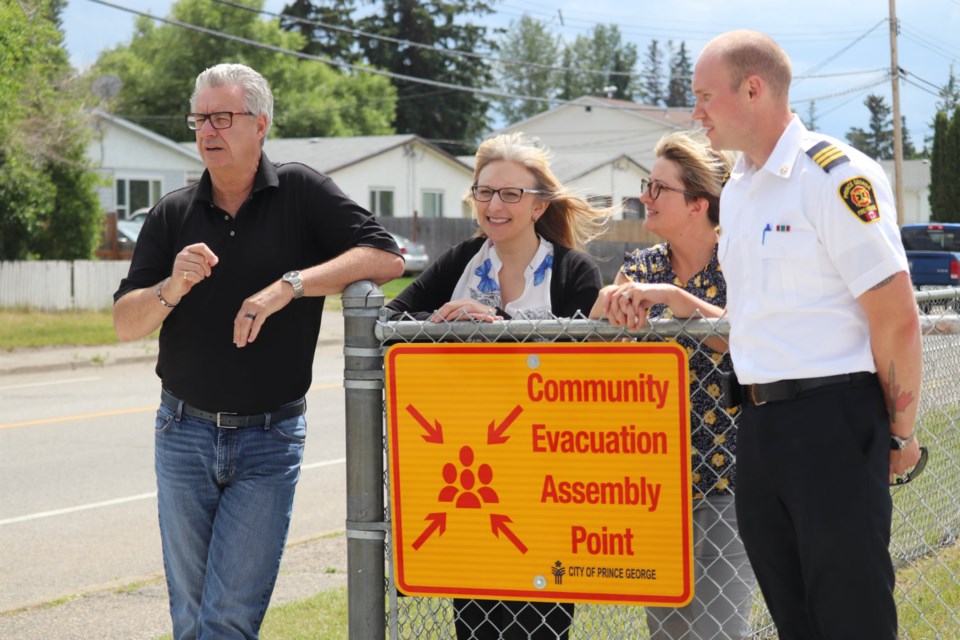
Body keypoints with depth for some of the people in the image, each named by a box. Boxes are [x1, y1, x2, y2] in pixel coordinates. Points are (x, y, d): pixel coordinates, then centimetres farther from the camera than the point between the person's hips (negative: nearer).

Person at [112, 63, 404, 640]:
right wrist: (173, 289, -18)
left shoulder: (301, 193, -3)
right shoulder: (173, 214, 5)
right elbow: (125, 323, 3)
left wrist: (289, 285, -20)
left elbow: (387, 258, -13)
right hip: (185, 434, 3)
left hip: (270, 439, -3)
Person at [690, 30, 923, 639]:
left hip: (833, 421, -8)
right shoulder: (736, 190, 14)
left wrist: (900, 434, -9)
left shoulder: (837, 176, -13)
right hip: (759, 424, 8)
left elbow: (897, 319, -15)